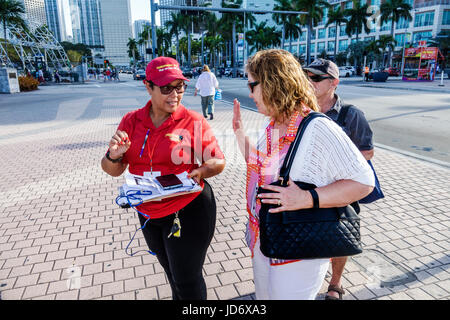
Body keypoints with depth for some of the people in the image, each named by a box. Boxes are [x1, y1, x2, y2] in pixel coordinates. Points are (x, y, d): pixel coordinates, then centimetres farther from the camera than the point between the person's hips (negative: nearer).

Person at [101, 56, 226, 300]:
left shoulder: (194, 121, -12)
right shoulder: (131, 121, -1)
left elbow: (218, 162, -5)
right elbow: (113, 170, 4)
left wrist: (200, 172, -25)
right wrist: (113, 156, -18)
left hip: (188, 210, -4)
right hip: (148, 213, 4)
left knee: (187, 281, 9)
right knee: (173, 273, 25)